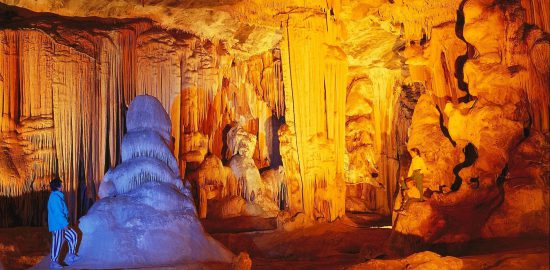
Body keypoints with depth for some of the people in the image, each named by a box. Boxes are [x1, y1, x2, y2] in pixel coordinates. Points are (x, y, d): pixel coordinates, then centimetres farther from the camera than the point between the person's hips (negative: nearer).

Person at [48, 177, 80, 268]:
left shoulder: (57, 196, 14)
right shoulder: (55, 197, -18)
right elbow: (58, 213, -21)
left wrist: (65, 223, 19)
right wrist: (65, 224, -18)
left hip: (61, 225, 10)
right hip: (57, 225, -10)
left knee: (73, 236, 13)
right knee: (57, 243, -3)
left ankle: (71, 256, 15)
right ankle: (54, 262, 6)